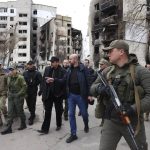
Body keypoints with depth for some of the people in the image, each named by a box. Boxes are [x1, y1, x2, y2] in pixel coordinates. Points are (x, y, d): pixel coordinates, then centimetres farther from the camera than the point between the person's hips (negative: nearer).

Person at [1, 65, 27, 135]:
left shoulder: (20, 77, -12)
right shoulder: (9, 77, 9)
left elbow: (24, 87, -13)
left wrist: (19, 94, -16)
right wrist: (9, 93, 9)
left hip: (18, 97, -6)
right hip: (10, 97, 6)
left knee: (20, 111, 6)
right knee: (10, 112, 6)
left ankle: (23, 124, 25)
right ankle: (9, 128, 11)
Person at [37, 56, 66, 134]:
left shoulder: (62, 71, -9)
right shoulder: (47, 69, 4)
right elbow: (43, 79, 7)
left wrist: (54, 80, -28)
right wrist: (42, 90, 2)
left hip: (58, 94, -2)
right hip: (48, 93, 3)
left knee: (58, 111, 15)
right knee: (47, 111, 6)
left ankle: (59, 125, 36)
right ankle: (45, 128, 13)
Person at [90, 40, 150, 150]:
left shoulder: (140, 71, -11)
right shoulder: (107, 71, 4)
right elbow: (92, 88, 7)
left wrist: (134, 109, -28)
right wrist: (99, 88, -16)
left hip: (133, 123, -3)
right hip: (110, 121, 3)